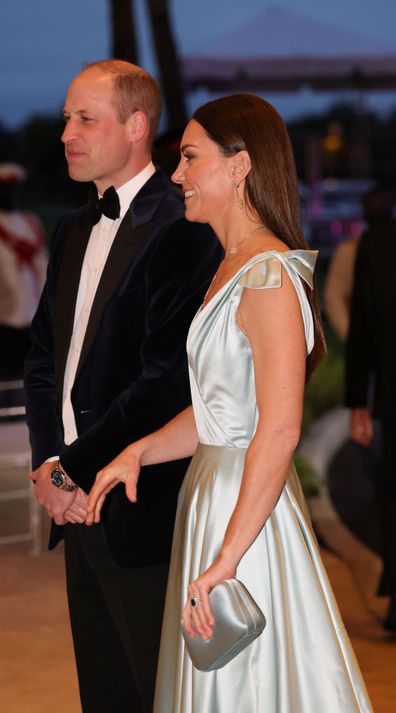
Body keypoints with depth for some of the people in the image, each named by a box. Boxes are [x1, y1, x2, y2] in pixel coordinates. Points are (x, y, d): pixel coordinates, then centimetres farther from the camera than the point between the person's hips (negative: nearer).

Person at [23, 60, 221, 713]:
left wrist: (74, 470, -14)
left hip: (144, 512, -8)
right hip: (81, 511, 8)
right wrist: (48, 462, 0)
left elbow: (168, 378, -20)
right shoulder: (75, 230, 15)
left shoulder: (181, 228, -15)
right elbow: (44, 358, 15)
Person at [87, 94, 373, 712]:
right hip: (213, 489, 10)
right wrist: (139, 452, 2)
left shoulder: (268, 275, -18)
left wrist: (226, 558, -26)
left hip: (249, 507, -10)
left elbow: (279, 429, -25)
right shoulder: (234, 268, 13)